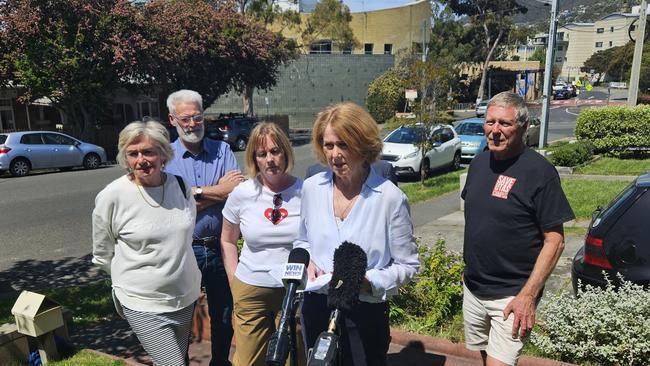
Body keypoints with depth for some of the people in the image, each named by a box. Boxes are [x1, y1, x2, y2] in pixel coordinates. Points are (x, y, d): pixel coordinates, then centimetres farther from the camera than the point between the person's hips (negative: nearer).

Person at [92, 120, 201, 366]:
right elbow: (102, 255, 0)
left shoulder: (180, 185, -3)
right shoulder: (112, 196, -15)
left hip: (186, 297, 5)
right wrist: (132, 279, 6)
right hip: (143, 305, -4)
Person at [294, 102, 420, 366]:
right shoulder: (312, 187, -2)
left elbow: (407, 265, -7)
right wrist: (307, 262, -6)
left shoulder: (390, 197, -14)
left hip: (365, 312, -4)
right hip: (315, 307, 4)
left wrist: (369, 282, -21)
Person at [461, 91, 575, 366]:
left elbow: (555, 240, -14)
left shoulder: (539, 171, -15)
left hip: (511, 296, -6)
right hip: (473, 288, 6)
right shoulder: (479, 163, 5)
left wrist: (528, 295, -19)